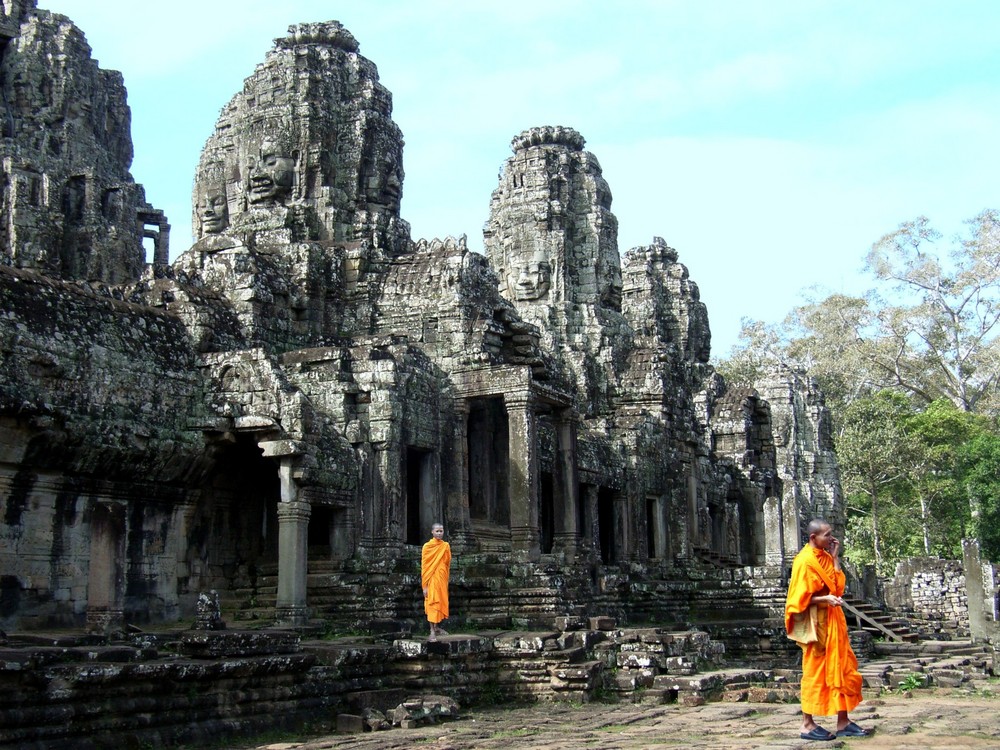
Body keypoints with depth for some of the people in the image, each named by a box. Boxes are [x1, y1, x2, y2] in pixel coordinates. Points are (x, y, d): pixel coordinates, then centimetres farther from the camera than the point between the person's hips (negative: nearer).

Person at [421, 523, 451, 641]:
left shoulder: (446, 546, 8)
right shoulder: (427, 546, -5)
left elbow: (448, 564, 14)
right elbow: (424, 566, -5)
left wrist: (446, 580, 11)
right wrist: (425, 585, -9)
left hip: (442, 579, 5)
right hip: (432, 579, -5)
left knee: (441, 602, 11)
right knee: (432, 603, -7)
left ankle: (437, 628, 25)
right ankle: (432, 632, -7)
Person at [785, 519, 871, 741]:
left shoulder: (825, 556, 12)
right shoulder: (804, 561, -15)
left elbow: (838, 586, 9)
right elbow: (800, 598, -16)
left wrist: (835, 557, 6)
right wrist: (825, 599, -28)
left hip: (833, 621, 9)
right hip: (816, 622, -9)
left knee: (842, 670, 10)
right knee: (815, 672, -2)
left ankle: (843, 722, 17)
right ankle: (808, 725, 6)